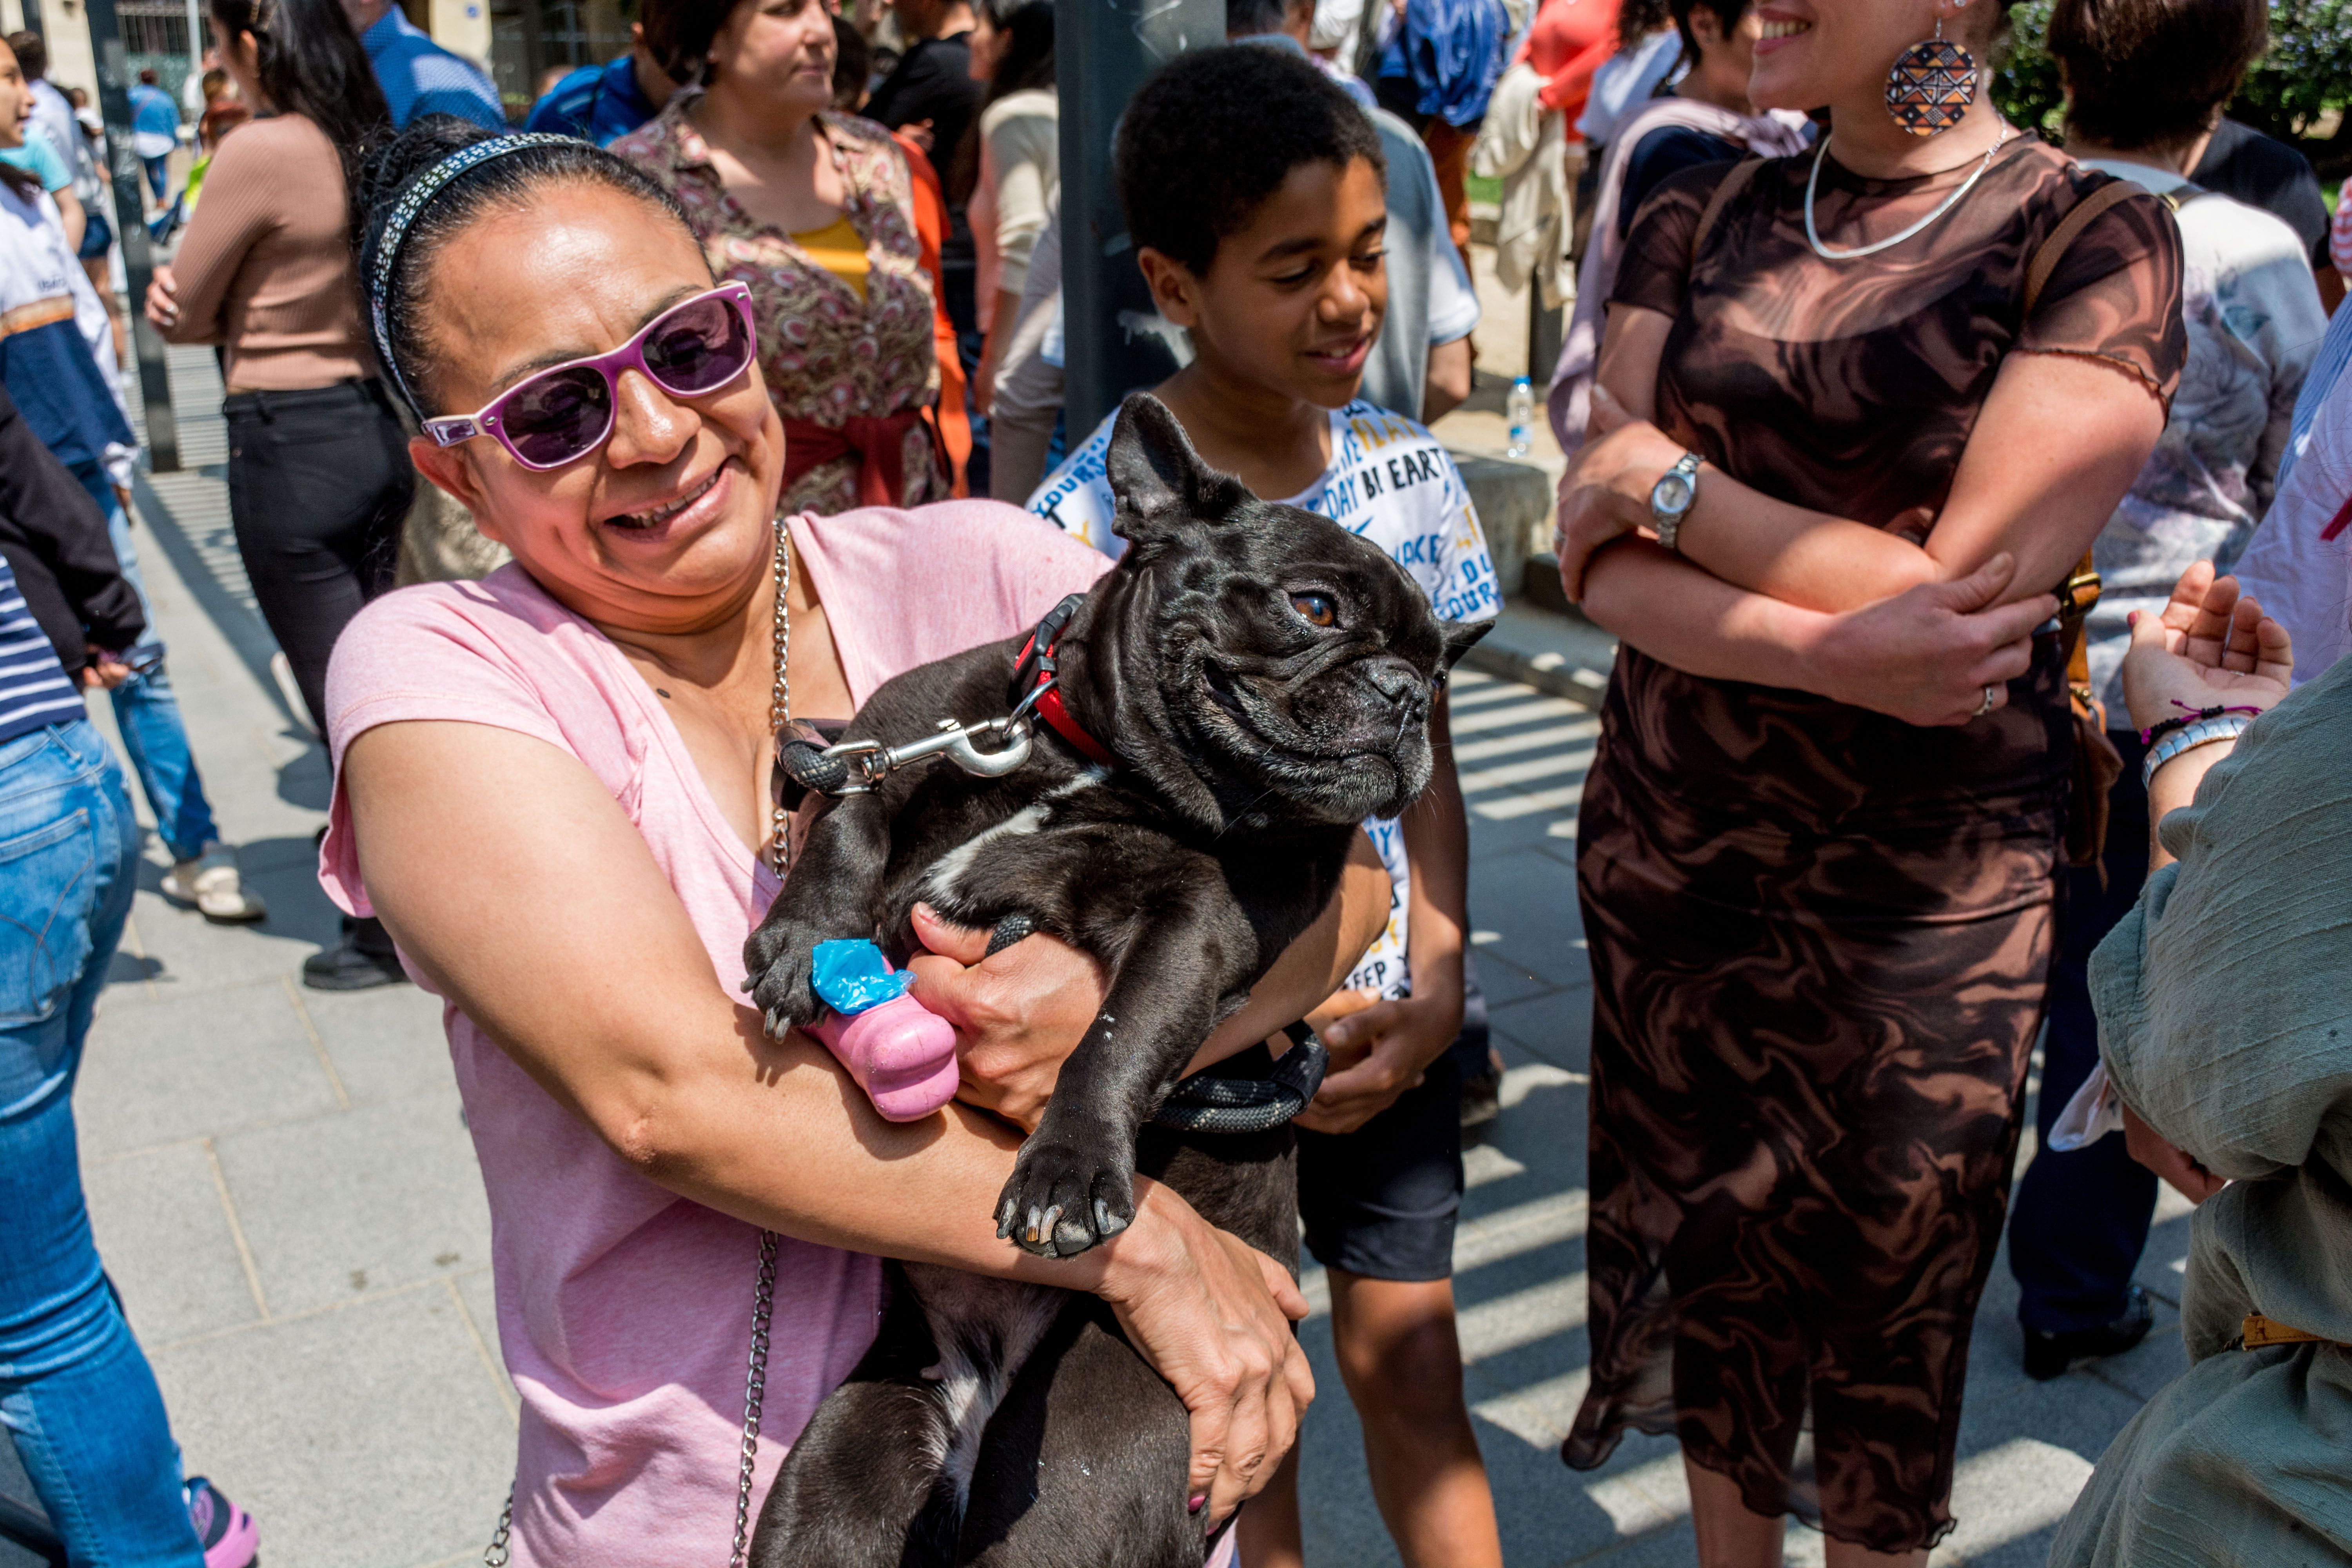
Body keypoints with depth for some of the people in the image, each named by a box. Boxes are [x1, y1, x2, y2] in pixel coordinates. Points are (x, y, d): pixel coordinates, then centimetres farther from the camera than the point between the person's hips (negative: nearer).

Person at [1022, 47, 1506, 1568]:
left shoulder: (1409, 478, -4)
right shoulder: (1089, 522, -18)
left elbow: (1426, 758, 4)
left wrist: (1436, 983, -7)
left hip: (1391, 1020, 3)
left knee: (1411, 1358, 13)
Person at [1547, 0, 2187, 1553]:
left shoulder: (2093, 243, -10)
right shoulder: (1700, 220, 2)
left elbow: (1963, 588, -19)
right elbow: (1605, 566, -7)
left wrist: (1666, 479, -13)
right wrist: (1828, 650, -22)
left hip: (1928, 898, -3)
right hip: (1672, 845, 4)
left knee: (1890, 1321, 15)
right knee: (1717, 1274, 19)